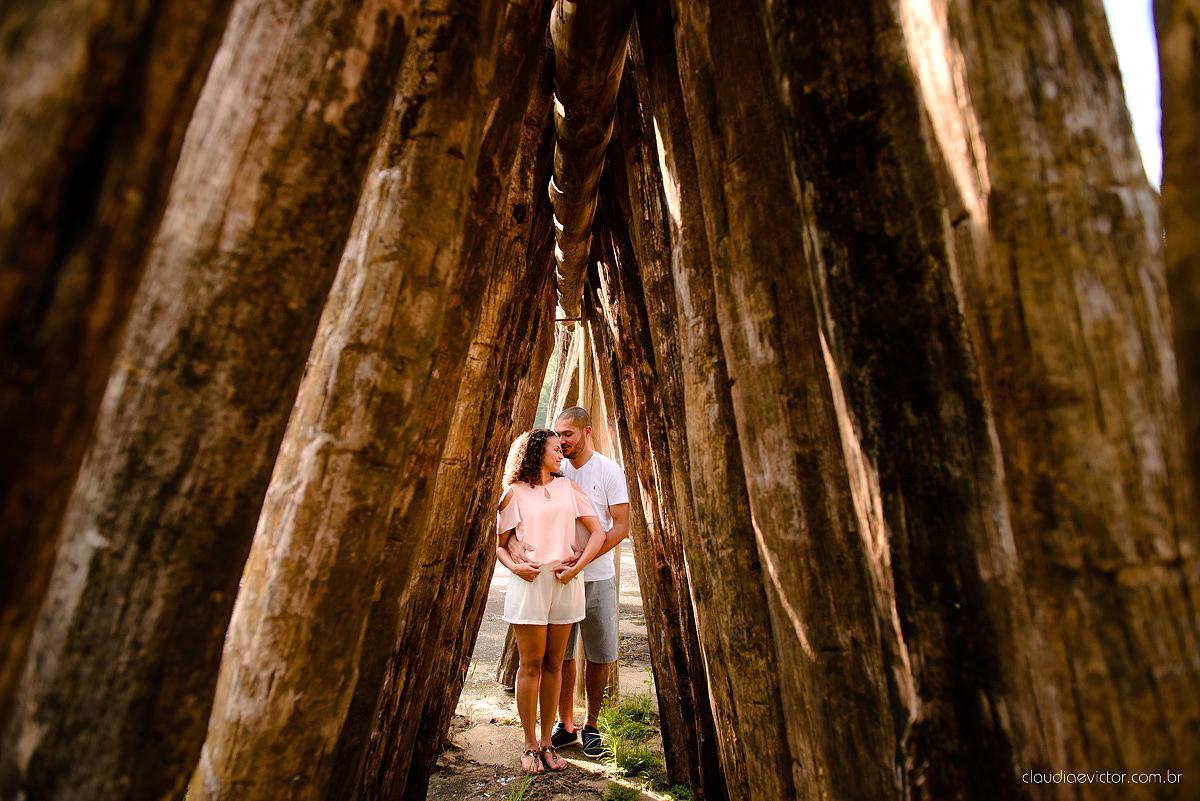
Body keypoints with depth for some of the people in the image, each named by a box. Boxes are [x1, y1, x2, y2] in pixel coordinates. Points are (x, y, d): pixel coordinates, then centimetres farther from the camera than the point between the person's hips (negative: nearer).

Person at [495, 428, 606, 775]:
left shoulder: (567, 487, 11)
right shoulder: (515, 493, 4)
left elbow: (598, 532, 8)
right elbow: (499, 544, 7)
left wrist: (577, 566, -5)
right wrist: (514, 566, -12)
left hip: (565, 581, 3)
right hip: (529, 581, -3)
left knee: (553, 664, 9)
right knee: (530, 665, 3)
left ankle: (546, 742, 21)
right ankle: (530, 745, 17)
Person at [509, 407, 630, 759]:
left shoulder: (609, 471, -5)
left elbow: (621, 526, -8)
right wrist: (513, 540, -24)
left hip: (597, 576, -2)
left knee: (599, 657, 8)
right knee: (560, 655, 10)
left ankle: (591, 726, 27)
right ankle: (565, 725, 28)